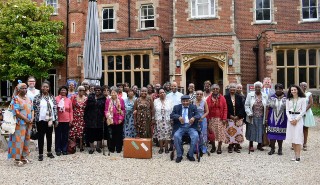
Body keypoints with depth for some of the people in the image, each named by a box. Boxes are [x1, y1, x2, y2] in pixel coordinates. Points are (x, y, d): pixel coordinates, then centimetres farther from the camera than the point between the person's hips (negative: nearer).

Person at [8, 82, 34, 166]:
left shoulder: (28, 99, 15)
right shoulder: (15, 99, -6)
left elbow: (32, 110, 15)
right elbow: (16, 112, -15)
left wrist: (32, 119, -2)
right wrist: (26, 119, -15)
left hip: (28, 124, 7)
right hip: (20, 124, -7)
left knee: (26, 140, 10)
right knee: (19, 140, -5)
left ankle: (23, 156, 20)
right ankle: (17, 159, 2)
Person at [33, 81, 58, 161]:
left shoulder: (52, 97, 8)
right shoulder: (37, 97, -2)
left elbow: (55, 108, 8)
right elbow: (34, 109, -2)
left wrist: (55, 119, 4)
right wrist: (35, 118, -7)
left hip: (50, 120, 3)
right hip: (41, 120, -3)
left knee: (49, 136, 11)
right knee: (41, 136, 3)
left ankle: (49, 152, 24)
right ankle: (40, 154, 11)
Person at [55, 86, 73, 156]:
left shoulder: (69, 100, 7)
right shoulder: (56, 99, -1)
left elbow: (71, 110, 8)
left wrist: (71, 119, 4)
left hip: (66, 121, 2)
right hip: (58, 120, -2)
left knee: (65, 135, 7)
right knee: (58, 135, 4)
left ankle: (64, 150, 17)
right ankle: (58, 150, 14)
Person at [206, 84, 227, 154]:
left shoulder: (222, 98, 1)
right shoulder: (209, 98, 2)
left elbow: (225, 109, -2)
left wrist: (224, 118, -8)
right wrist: (207, 118, -4)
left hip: (220, 119, -1)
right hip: (211, 119, 1)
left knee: (220, 133, 0)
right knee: (211, 133, 6)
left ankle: (219, 148, 8)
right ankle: (213, 147, 20)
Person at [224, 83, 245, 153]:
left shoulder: (239, 97, 8)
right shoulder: (226, 97, 1)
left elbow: (242, 108, 4)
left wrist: (238, 116, -8)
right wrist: (230, 115, -10)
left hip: (238, 118, 2)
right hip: (229, 118, -2)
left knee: (238, 132, 1)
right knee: (230, 132, -4)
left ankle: (237, 146, 9)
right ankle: (230, 146, 5)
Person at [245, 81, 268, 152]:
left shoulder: (265, 96, 5)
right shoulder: (250, 95, 0)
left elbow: (267, 106, 2)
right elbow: (246, 105, -2)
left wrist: (266, 117, -5)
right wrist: (249, 114, -12)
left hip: (261, 117, 2)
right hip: (252, 117, -1)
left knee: (261, 131, 7)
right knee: (252, 131, 4)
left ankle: (259, 145, 22)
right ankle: (251, 145, 16)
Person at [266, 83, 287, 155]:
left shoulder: (285, 99, 1)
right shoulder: (271, 98, 1)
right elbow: (268, 109, 1)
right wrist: (266, 118, -3)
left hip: (282, 119, 0)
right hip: (273, 119, 0)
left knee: (280, 134, 5)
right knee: (272, 134, 1)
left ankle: (280, 149, 19)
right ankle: (272, 149, 14)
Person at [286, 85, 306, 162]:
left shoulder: (302, 99, 0)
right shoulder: (288, 100, 9)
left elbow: (303, 111, -4)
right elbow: (287, 111, 7)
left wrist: (296, 119, -10)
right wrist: (291, 120, -6)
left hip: (299, 119, -3)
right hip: (290, 119, 4)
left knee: (298, 137, -8)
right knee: (292, 137, 3)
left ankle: (298, 156, -7)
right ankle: (295, 155, 10)